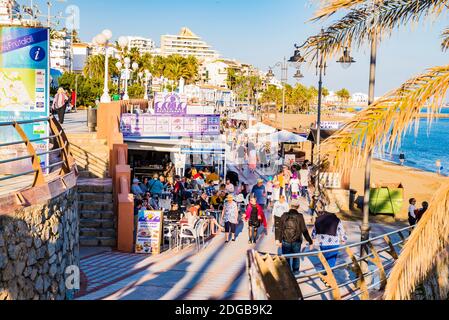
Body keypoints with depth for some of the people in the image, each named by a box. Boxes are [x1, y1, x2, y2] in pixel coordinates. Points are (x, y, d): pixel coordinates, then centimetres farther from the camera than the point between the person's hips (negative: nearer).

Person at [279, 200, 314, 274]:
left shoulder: (284, 216, -5)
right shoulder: (299, 217, -11)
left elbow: (280, 229, 3)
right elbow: (304, 231, -9)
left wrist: (280, 241, 14)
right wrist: (310, 241, -1)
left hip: (285, 242, 1)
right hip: (296, 242, -1)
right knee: (296, 258, 18)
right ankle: (295, 272, 27)